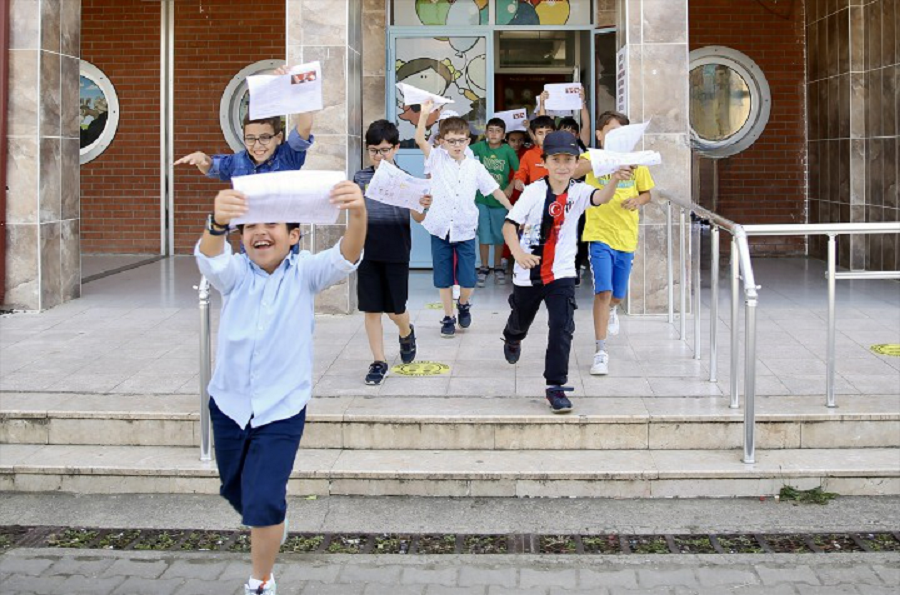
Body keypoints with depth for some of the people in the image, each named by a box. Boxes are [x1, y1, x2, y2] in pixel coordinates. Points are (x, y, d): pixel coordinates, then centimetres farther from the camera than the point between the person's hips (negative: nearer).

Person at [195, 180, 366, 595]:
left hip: (282, 409, -3)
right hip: (229, 404, 3)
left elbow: (347, 256, -29)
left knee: (264, 504, -11)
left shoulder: (305, 273, -8)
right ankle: (273, 524, 56)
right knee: (235, 491, 22)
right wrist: (217, 223, -57)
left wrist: (358, 214, -53)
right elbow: (210, 256, -31)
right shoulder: (234, 273, -7)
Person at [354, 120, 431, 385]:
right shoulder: (361, 178, 2)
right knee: (371, 309, 4)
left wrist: (424, 206, -30)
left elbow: (418, 218, -8)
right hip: (367, 252, 2)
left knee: (395, 310, 6)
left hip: (396, 253, -2)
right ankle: (379, 362, 15)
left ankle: (406, 333, 40)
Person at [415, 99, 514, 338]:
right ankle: (448, 317, 23)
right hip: (440, 229, 0)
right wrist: (424, 114, -28)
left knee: (468, 280, 0)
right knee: (444, 278, 7)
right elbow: (420, 140, -16)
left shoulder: (475, 167, 2)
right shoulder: (437, 159, -1)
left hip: (465, 230, 0)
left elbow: (495, 190, 8)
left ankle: (463, 304, 30)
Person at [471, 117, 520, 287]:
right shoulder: (481, 146, -5)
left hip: (500, 200, -1)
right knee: (484, 235, 6)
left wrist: (510, 187, -17)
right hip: (482, 199, 1)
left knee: (499, 235, 12)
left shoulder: (507, 150, -10)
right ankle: (484, 268, 18)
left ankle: (498, 268, 27)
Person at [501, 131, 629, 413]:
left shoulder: (577, 192, -9)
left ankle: (556, 386, -2)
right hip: (529, 272, 0)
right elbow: (509, 225, -15)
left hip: (561, 273, 0)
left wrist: (615, 179, -53)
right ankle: (512, 339, 61)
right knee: (521, 320, 23)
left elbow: (601, 197, -31)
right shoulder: (534, 191, -13)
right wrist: (518, 253, -34)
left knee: (562, 327, -13)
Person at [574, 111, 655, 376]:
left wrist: (638, 200, -8)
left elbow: (647, 193, 15)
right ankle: (601, 351, -8)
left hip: (626, 235, 4)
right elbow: (574, 172, -29)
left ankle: (611, 310, 55)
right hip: (600, 234, -4)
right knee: (603, 291, -15)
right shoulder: (594, 157, -7)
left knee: (617, 294, 17)